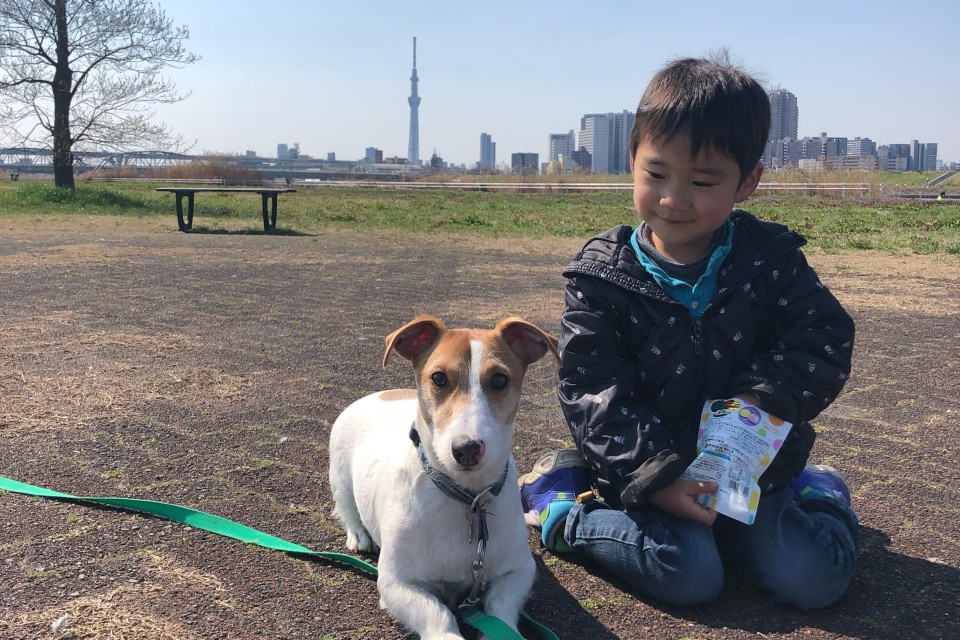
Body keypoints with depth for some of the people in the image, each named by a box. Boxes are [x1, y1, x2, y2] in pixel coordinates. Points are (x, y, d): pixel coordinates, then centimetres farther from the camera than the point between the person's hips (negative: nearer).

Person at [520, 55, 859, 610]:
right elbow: (593, 392, -12)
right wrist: (655, 476, -23)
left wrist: (764, 397, -23)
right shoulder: (603, 277, -9)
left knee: (815, 578, -11)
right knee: (690, 574, -25)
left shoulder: (771, 258, -2)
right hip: (645, 466, -2)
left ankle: (817, 490, 20)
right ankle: (562, 509, -3)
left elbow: (826, 337, -4)